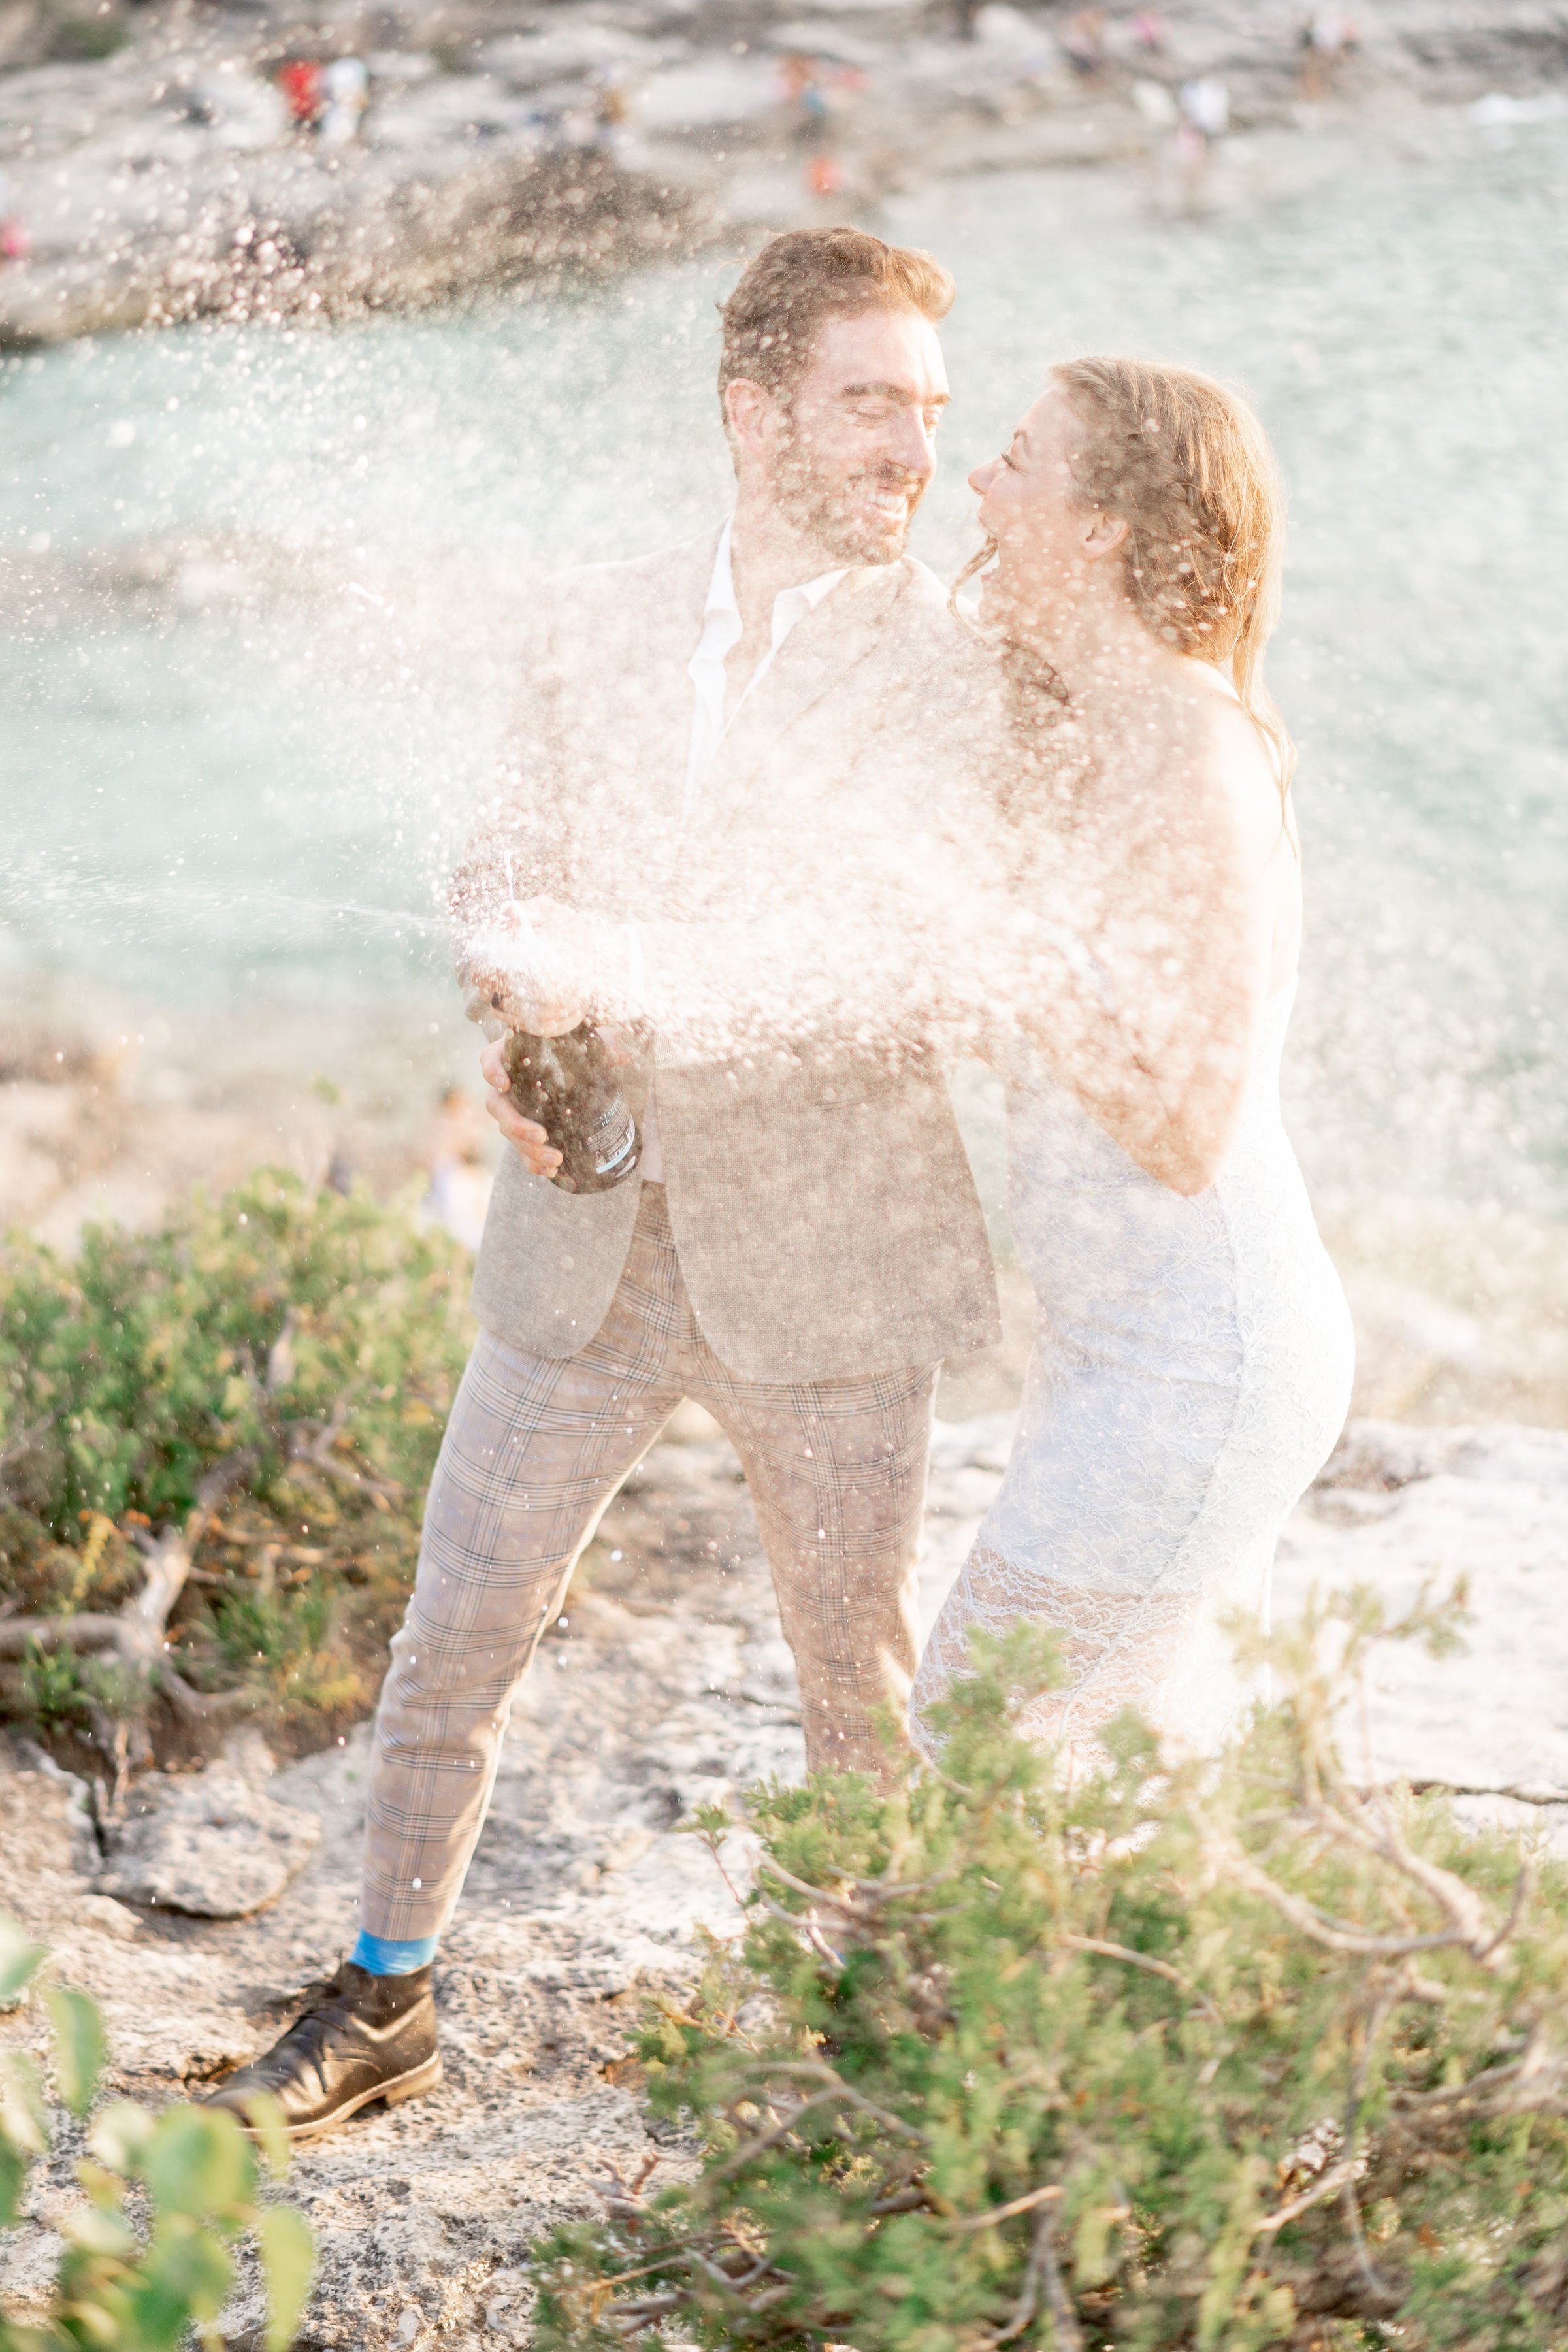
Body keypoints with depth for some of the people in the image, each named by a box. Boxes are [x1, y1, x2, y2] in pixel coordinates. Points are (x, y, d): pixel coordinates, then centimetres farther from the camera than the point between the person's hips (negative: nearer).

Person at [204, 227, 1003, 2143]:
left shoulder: (961, 671, -9)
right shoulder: (590, 630, 5)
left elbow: (893, 961, -19)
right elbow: (506, 874, 9)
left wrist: (629, 975, -27)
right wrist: (522, 1021, -11)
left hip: (821, 1260, -3)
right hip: (587, 1241, 3)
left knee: (863, 1679, 13)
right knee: (453, 1637, 11)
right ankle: (386, 2001, 31)